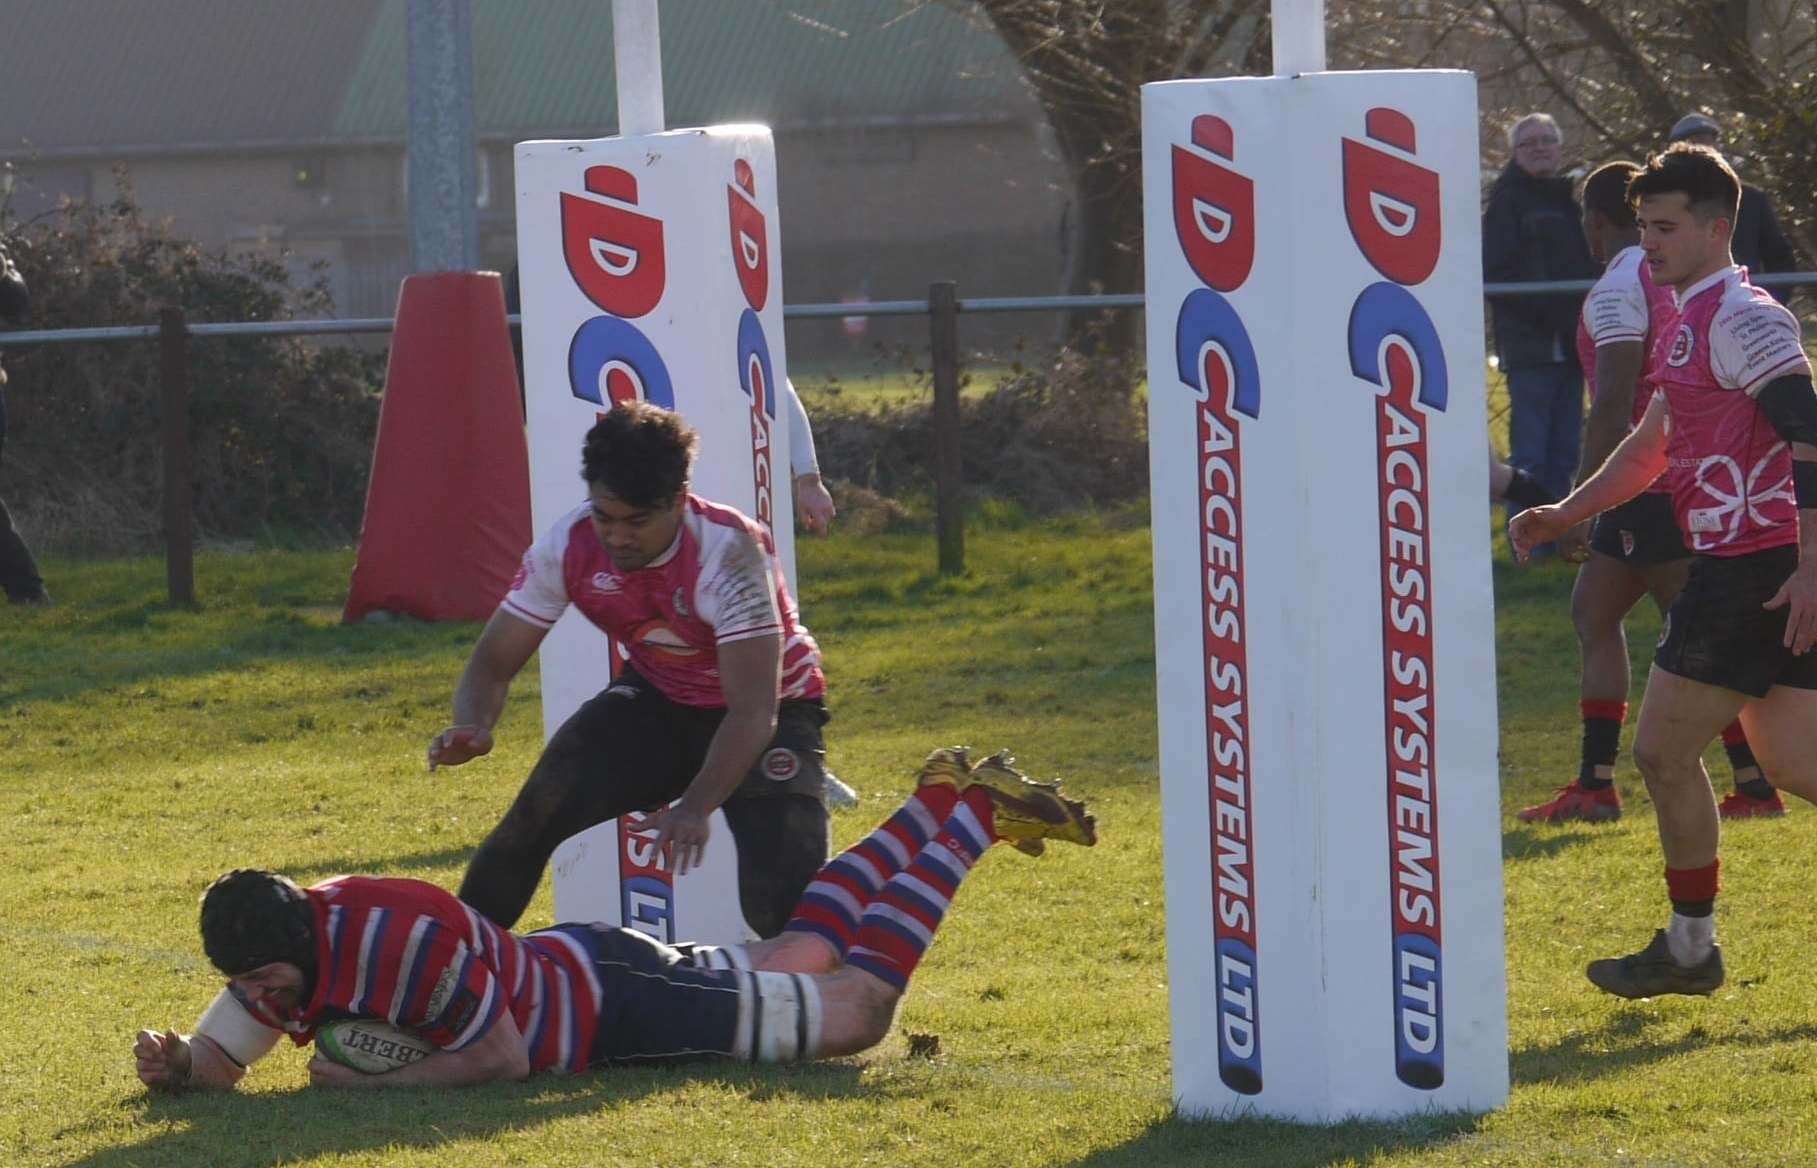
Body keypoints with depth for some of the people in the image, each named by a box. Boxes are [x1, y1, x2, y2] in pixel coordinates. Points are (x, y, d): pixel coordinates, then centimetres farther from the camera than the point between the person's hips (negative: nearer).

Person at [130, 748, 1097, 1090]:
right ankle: (936, 804, 40)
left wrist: (380, 1080, -35)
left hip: (612, 1002, -7)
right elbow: (215, 1062, -8)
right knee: (797, 957, 26)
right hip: (567, 969, 7)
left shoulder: (401, 938, -39)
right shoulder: (274, 955, -16)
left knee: (858, 1008, 6)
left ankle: (978, 816, 20)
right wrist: (171, 1063, -31)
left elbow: (500, 1056, -30)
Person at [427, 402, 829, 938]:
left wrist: (696, 806, -51)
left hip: (770, 710, -4)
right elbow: (493, 662, -11)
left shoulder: (729, 551, -32)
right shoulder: (567, 546, -18)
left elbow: (752, 711, -36)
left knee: (782, 902, -24)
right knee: (533, 818, -16)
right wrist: (472, 729, -35)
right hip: (657, 702, 4)